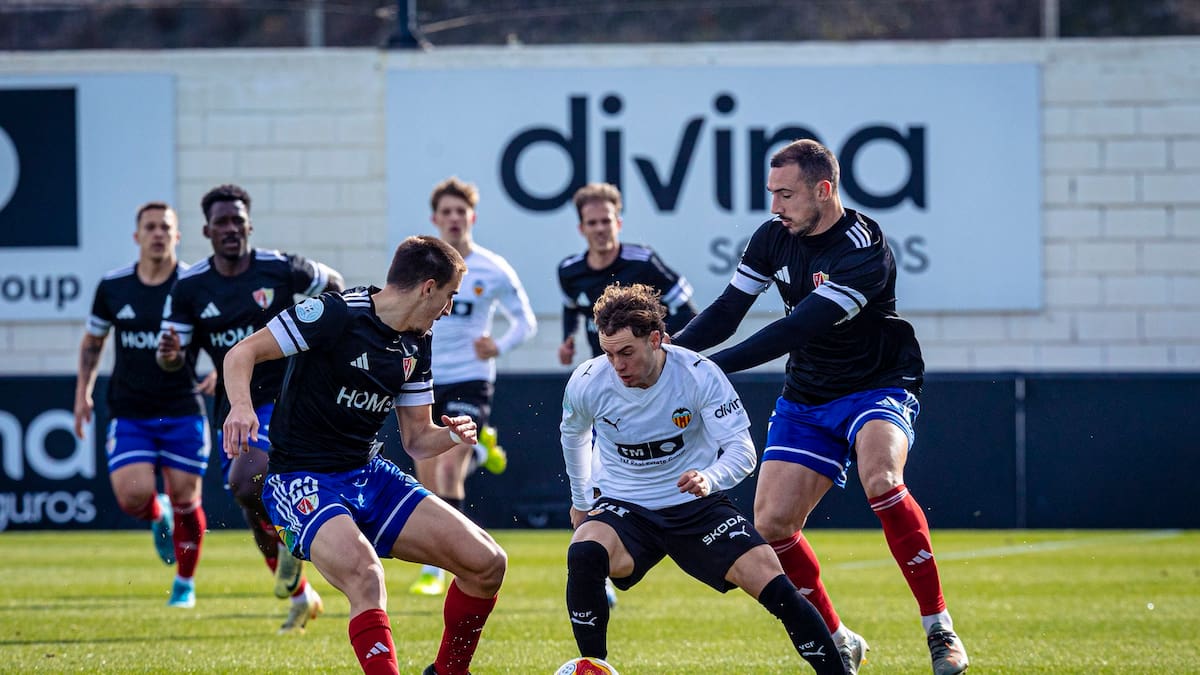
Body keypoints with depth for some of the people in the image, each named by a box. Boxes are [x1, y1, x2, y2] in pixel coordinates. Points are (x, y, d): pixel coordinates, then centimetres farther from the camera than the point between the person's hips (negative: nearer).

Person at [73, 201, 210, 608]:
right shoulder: (113, 287, 2)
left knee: (184, 501, 1)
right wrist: (83, 392, 13)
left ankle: (185, 584, 21)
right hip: (129, 414, 1)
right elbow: (93, 341, 18)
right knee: (133, 495, -14)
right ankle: (158, 517, 23)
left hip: (183, 411, -1)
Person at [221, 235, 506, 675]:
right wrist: (241, 405, -34)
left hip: (368, 475, 8)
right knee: (365, 574, -36)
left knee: (487, 564, -1)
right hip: (302, 481, -8)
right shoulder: (337, 313, -15)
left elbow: (417, 440, 14)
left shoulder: (415, 345, 9)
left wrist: (453, 435, -8)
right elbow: (241, 354, -14)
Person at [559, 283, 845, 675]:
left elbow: (742, 451, -16)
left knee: (771, 581, -18)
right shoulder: (586, 383, -11)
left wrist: (709, 479, -38)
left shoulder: (698, 375, -17)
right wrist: (580, 501, 23)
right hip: (623, 508, 1)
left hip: (696, 506, -1)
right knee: (583, 554, -33)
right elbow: (573, 435, 13)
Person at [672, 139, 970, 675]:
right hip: (805, 402, 6)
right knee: (771, 524, -6)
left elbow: (797, 329, -31)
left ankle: (939, 627, -24)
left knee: (880, 479, -35)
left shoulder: (865, 252, -24)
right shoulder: (773, 237, -2)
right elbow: (726, 313, 4)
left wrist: (708, 367, -33)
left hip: (878, 389, -6)